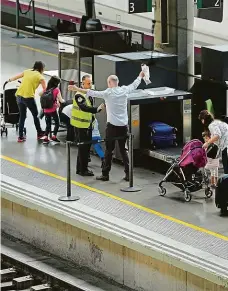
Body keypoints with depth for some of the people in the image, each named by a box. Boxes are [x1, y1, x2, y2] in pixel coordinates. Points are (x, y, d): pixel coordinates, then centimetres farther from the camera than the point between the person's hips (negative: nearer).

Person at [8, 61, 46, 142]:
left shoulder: (27, 72, 15)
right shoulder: (40, 77, 1)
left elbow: (15, 77, 26)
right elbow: (45, 90, -2)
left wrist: (9, 80, 45)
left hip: (19, 96, 5)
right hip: (28, 97, -5)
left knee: (22, 116, 16)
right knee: (35, 115, 16)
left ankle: (21, 136, 16)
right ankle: (39, 133, 28)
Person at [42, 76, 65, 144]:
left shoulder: (46, 89, 4)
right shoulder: (56, 90, -8)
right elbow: (61, 100, -11)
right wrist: (63, 100, 12)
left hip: (46, 110, 4)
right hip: (53, 110, -4)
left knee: (48, 124, 14)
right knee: (57, 123, 14)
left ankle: (45, 138, 5)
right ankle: (54, 136, 8)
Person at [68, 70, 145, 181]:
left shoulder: (108, 93, -12)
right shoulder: (124, 90, 1)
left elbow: (92, 93, -17)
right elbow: (134, 85, 19)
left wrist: (77, 89, -16)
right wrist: (140, 76, 38)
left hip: (112, 126, -4)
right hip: (124, 126, 4)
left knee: (109, 151, 4)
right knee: (123, 150, 11)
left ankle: (105, 174, 6)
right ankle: (128, 174, 9)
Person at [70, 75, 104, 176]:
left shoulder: (89, 94, 11)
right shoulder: (79, 95, -18)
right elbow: (84, 108, -32)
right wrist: (97, 109, -38)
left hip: (88, 125, 9)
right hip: (81, 125, -9)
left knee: (87, 146, 14)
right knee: (83, 147, -4)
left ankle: (80, 168, 24)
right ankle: (82, 170, 3)